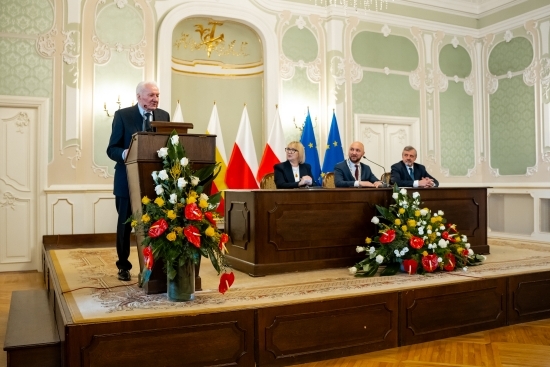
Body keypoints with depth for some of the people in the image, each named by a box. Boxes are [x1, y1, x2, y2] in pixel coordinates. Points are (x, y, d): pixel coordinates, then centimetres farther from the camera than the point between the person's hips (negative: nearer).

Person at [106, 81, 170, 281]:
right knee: (125, 224, 11)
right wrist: (124, 154, -29)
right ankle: (123, 266, 26)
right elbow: (112, 149, -8)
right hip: (128, 180, -2)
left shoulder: (164, 116, 5)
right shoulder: (122, 115, -5)